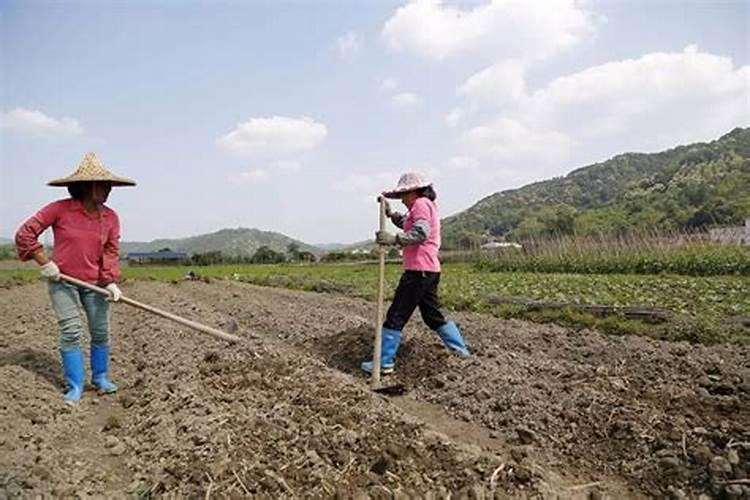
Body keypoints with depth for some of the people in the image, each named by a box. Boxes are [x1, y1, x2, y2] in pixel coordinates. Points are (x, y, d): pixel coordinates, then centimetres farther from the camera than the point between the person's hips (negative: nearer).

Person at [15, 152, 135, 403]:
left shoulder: (110, 217, -1)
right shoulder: (60, 209, -11)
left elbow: (111, 251, -3)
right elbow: (25, 233, -6)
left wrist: (111, 281, -14)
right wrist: (44, 262, -10)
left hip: (94, 283, 3)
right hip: (62, 281, -3)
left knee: (101, 332, 5)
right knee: (70, 333, -3)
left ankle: (100, 378, 24)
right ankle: (75, 386, 9)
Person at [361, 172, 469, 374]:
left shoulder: (421, 203, -7)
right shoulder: (429, 205, 23)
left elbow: (420, 233, -22)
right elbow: (407, 224, 31)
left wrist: (394, 239, -31)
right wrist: (390, 213, 17)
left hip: (418, 270, -10)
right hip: (430, 271, 10)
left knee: (396, 316, -5)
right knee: (433, 315, 18)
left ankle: (385, 362, 1)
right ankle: (462, 351, 24)